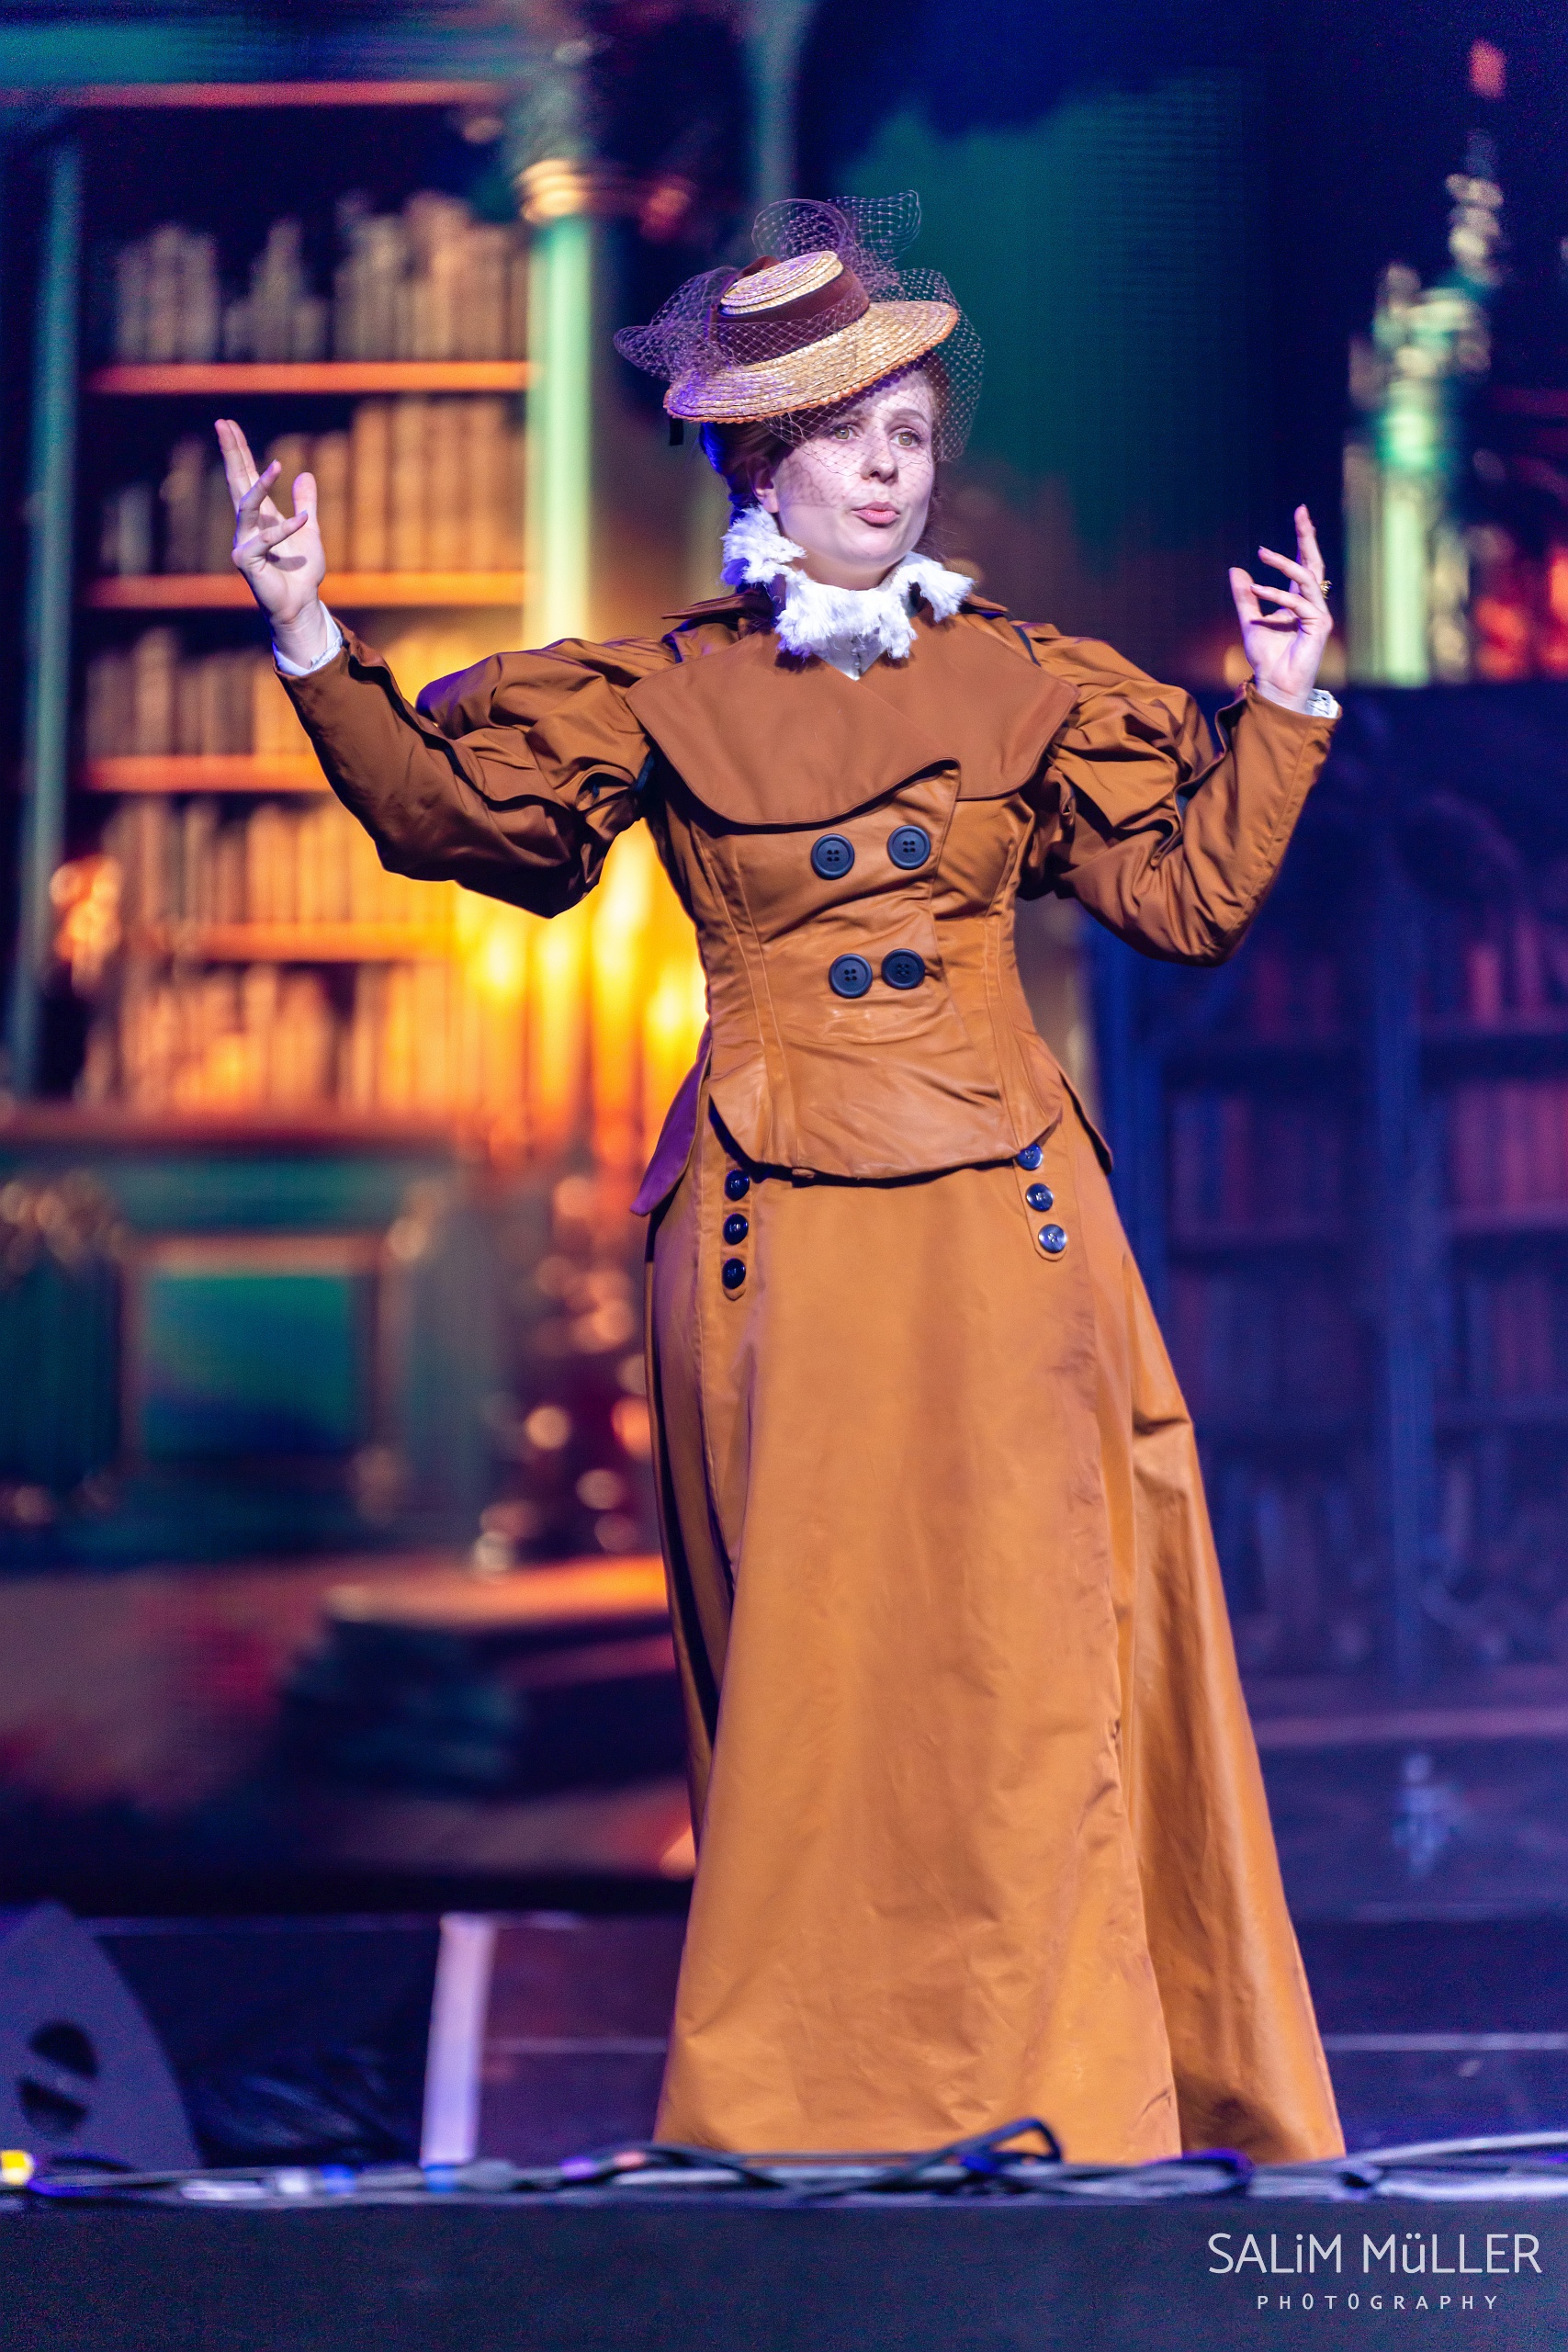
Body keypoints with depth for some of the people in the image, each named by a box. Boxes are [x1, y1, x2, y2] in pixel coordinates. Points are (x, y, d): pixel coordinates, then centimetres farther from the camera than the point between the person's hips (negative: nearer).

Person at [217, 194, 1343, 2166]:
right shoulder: (662, 699, 7)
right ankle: (807, 2107, 10)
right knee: (806, 1651, 1)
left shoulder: (1023, 686, 11)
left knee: (1027, 1644, -1)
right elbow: (449, 813, 6)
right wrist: (312, 638, -1)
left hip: (996, 1207, 1)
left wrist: (1287, 704, 10)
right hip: (776, 1225, -1)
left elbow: (1195, 892, 14)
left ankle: (1052, 2092, 7)